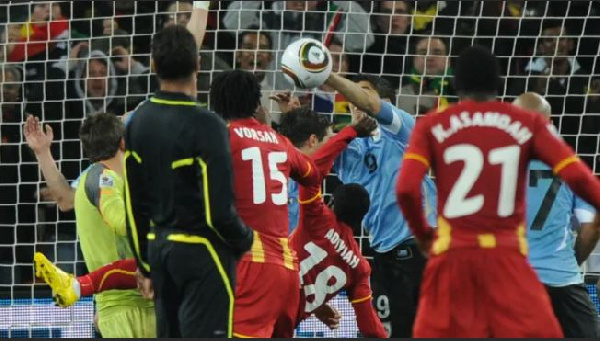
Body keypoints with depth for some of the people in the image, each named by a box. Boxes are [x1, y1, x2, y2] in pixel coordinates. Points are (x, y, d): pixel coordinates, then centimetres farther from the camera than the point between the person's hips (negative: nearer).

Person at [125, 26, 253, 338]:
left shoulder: (138, 122, 4)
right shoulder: (205, 125, -18)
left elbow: (134, 203, 10)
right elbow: (218, 209, -20)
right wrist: (245, 240, -1)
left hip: (160, 247, 7)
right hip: (201, 252, -7)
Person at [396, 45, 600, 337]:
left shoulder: (432, 126, 5)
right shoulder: (529, 124, 4)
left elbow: (407, 189, -6)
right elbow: (577, 176, -6)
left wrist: (422, 234, 10)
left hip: (453, 254, 1)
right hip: (506, 256, -1)